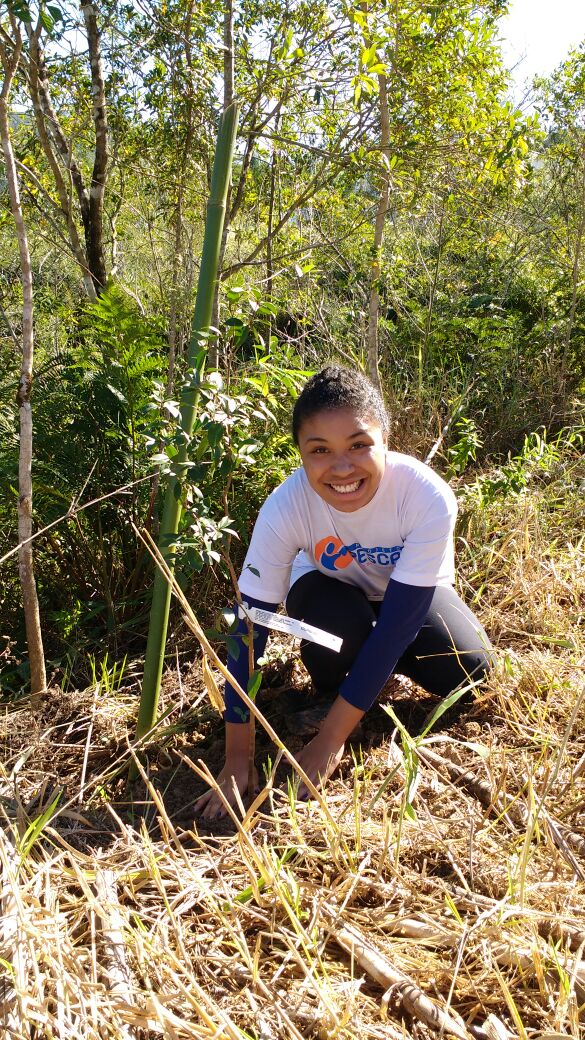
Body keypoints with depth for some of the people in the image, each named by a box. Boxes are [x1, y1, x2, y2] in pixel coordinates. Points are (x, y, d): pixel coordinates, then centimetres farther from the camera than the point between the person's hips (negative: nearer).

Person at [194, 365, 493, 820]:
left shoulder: (428, 497, -37)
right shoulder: (285, 508, -34)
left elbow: (397, 623, -33)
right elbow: (251, 628, -29)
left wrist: (330, 740, -31)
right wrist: (236, 759, -28)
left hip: (408, 592, 1)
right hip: (331, 588, -1)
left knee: (468, 670, -22)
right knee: (338, 621, -35)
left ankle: (370, 665, 8)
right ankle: (330, 689, 0)